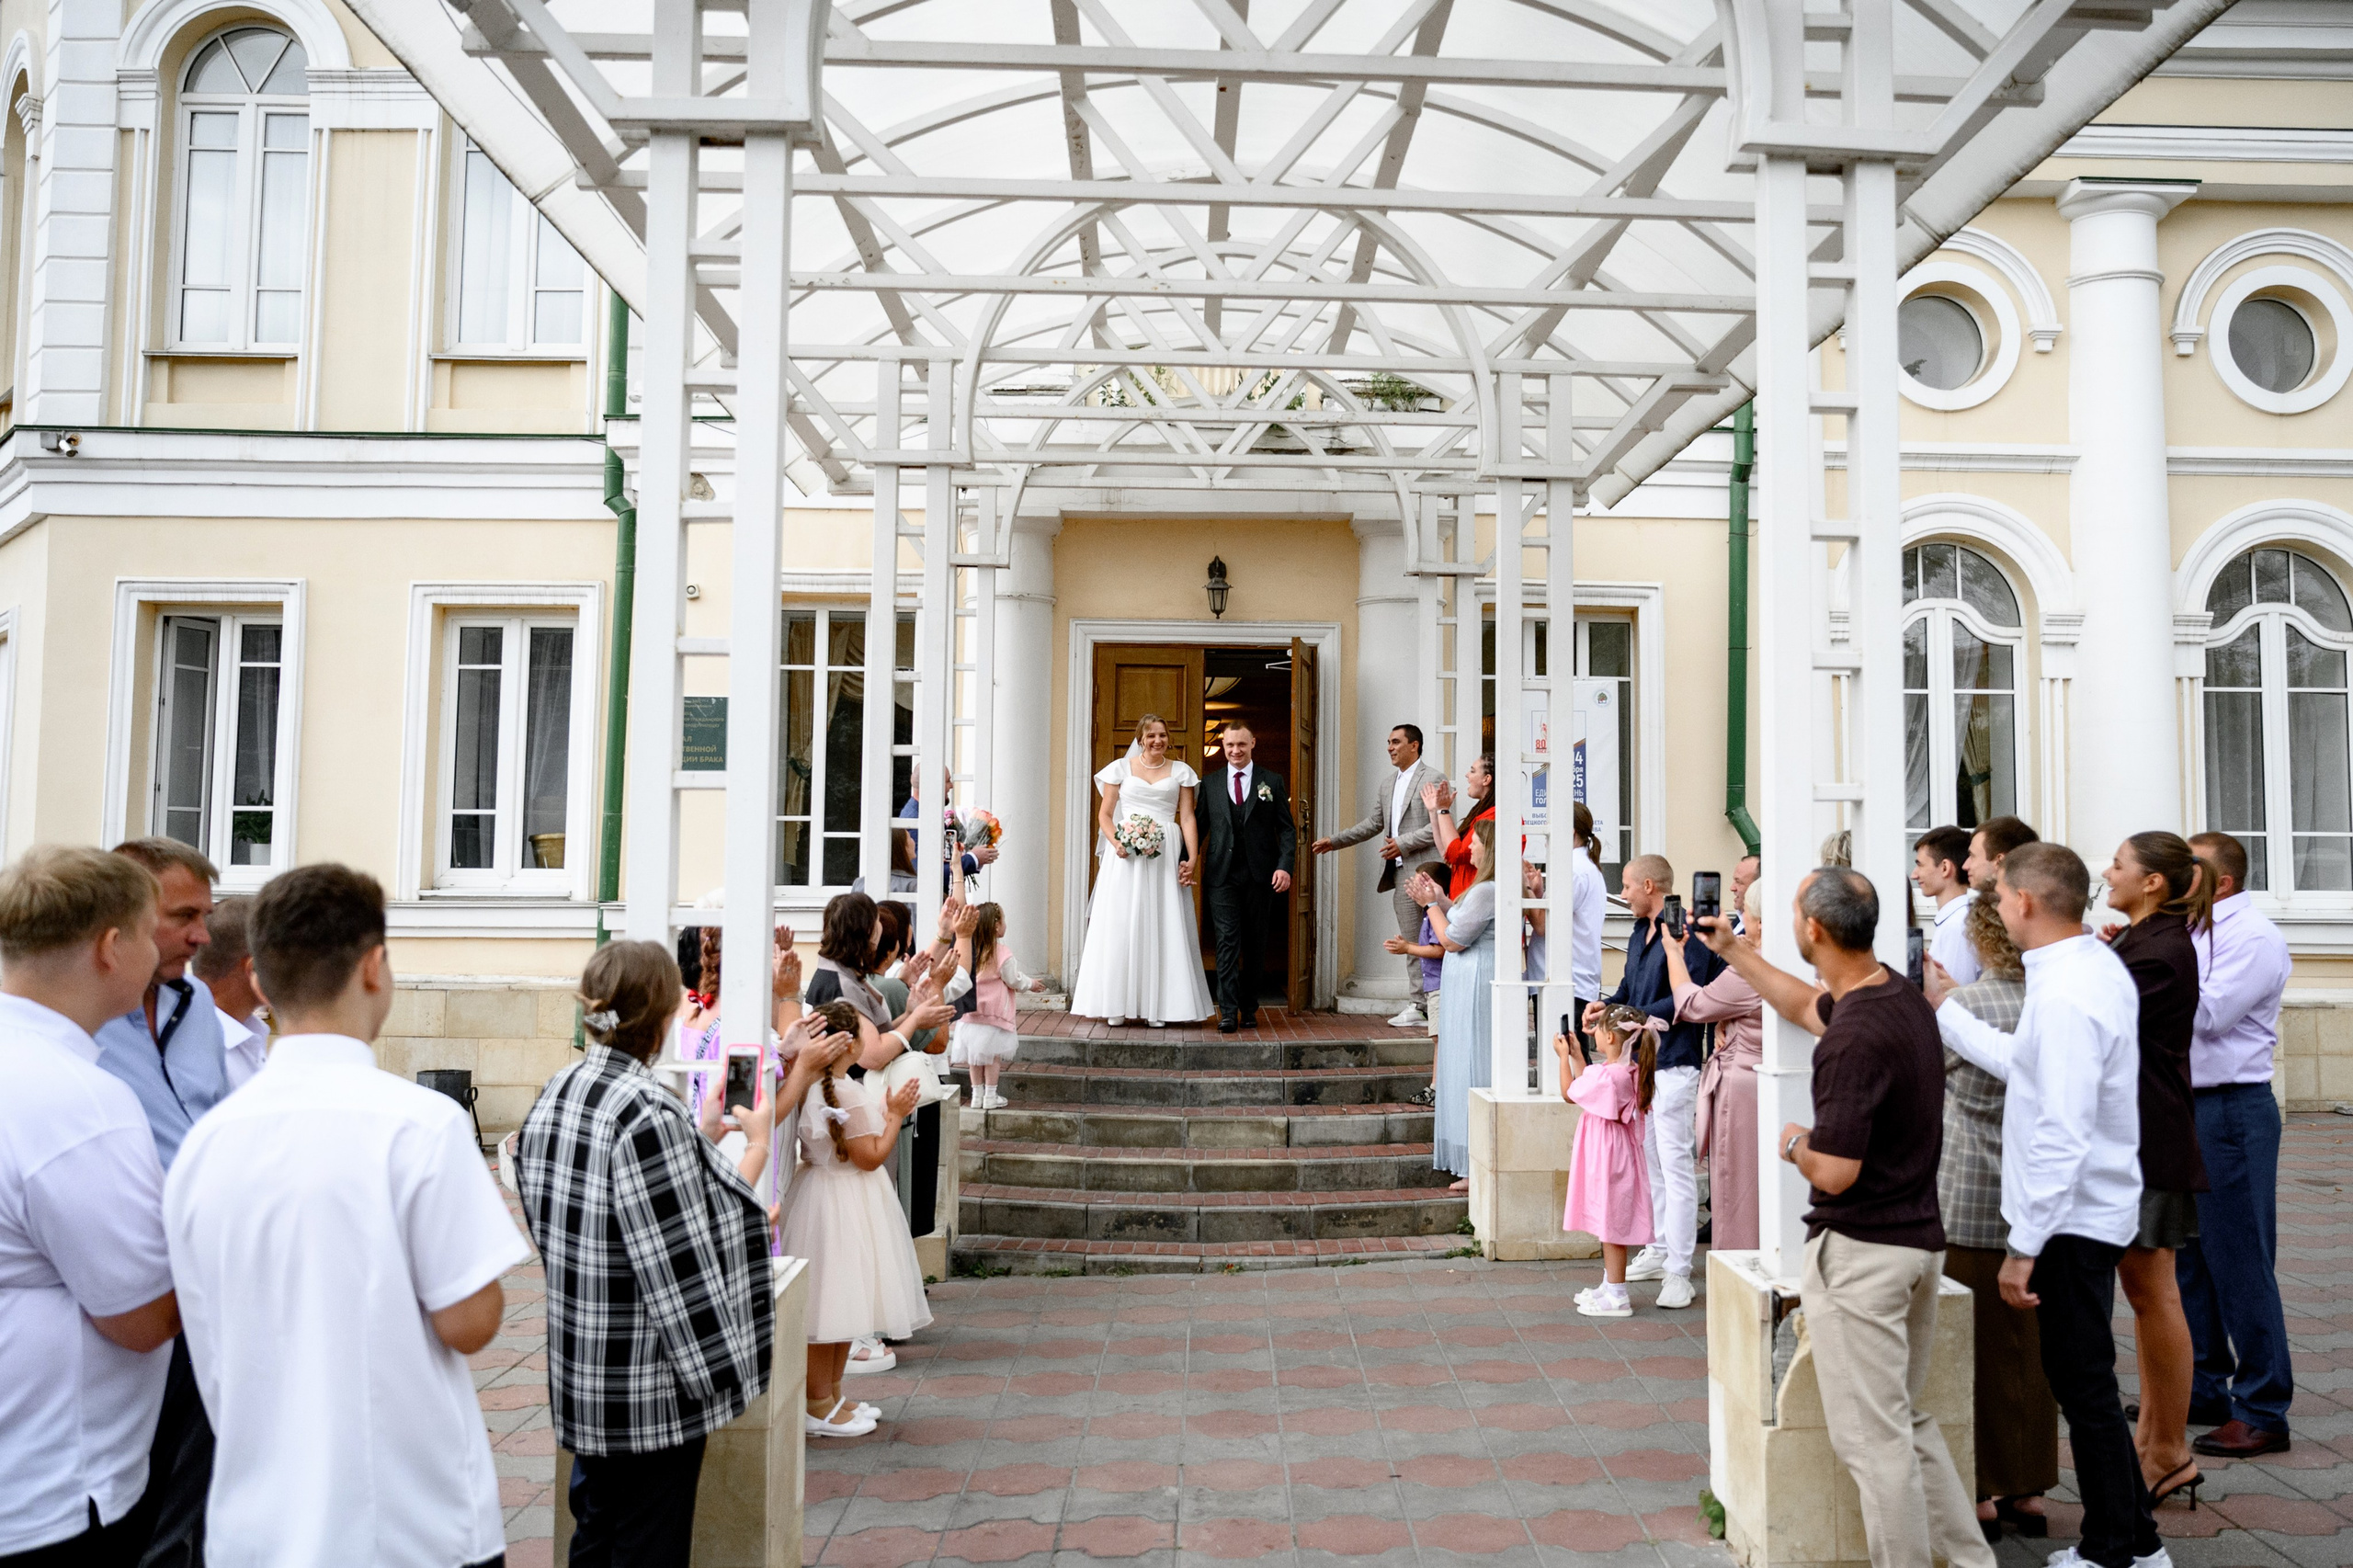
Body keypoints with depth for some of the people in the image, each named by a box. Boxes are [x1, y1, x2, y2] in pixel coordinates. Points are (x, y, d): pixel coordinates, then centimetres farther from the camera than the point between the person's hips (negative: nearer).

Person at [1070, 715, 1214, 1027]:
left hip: (1166, 856, 1)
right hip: (1126, 853, 0)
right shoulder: (1121, 768, 8)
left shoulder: (1181, 772, 10)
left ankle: (1158, 1005, 3)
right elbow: (1105, 814, 8)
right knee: (1121, 925, -3)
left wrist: (1192, 858, -7)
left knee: (1163, 927, -2)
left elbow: (1187, 817, 4)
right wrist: (1115, 842, -10)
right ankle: (1117, 1005, 2)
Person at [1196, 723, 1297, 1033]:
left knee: (1254, 946, 7)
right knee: (1227, 943, -8)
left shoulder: (1272, 782, 6)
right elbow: (1199, 827, 8)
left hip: (1259, 876, 0)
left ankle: (1249, 1009, 17)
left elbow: (1287, 830, 4)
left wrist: (1285, 866, -9)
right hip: (1222, 875, 0)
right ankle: (1228, 1012, -8)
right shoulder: (1210, 784, 9)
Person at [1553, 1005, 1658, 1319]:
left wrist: (1564, 1056, 1)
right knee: (1610, 1225, 18)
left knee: (1611, 1225, -2)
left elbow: (1569, 1093, -10)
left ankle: (1616, 1298, 5)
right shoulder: (1628, 1071, 4)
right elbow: (1587, 1087, 18)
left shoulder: (1606, 1075, -25)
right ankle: (1609, 1285, 28)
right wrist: (1576, 1055, 20)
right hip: (1616, 1156, 10)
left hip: (1607, 1159, -10)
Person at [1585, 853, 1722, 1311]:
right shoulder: (1639, 935, 14)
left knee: (1676, 1166, -6)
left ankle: (1678, 1272, -3)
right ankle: (1659, 1250, 29)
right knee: (1652, 1162, 18)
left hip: (1673, 1066, -10)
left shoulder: (1686, 934, -16)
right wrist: (1604, 1007, -1)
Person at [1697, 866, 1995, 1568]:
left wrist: (1794, 1143, -4)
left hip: (1860, 1251, -10)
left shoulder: (1855, 1037, -26)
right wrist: (1732, 951, 30)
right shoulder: (1901, 996, 4)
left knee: (1872, 1436, 1)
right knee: (1908, 1419, 22)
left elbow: (1835, 1172, -25)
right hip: (1921, 1239, 10)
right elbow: (1808, 1005, 25)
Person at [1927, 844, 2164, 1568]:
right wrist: (1943, 1007, 19)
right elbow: (2026, 1064, 14)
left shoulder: (2064, 996, -24)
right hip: (2091, 1211, 10)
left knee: (2083, 1386, 3)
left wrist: (2024, 1246, -22)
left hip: (2070, 1218, -10)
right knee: (2088, 1384, 19)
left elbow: (2062, 1136, -26)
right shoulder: (2097, 964, 7)